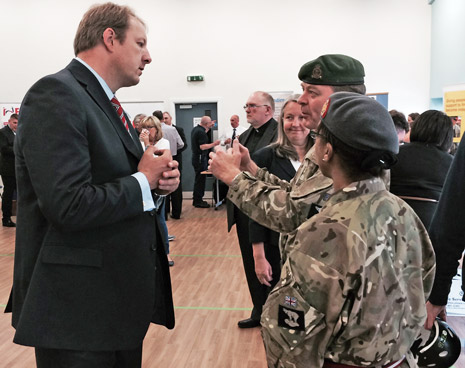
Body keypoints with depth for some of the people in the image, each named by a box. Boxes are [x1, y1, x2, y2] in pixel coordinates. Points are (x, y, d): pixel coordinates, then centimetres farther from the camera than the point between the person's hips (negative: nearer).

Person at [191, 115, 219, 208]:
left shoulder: (195, 129, 10)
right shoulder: (201, 132, -20)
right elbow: (202, 146, -24)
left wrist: (208, 128, 25)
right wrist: (214, 144, -17)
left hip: (196, 158, 10)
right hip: (200, 158, -10)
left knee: (199, 179, 17)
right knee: (201, 179, -4)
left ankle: (196, 200, 24)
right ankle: (198, 201, 1)